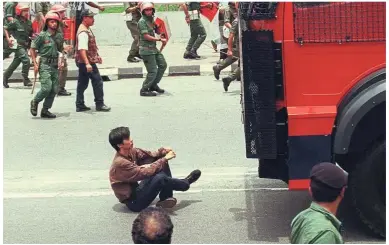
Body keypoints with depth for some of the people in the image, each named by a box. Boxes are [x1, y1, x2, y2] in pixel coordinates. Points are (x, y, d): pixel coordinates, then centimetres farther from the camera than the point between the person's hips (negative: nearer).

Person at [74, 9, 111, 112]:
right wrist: (87, 63, -37)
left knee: (82, 83, 11)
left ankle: (80, 105, 15)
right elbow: (82, 49, -29)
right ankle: (99, 104, 4)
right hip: (87, 61, -10)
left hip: (82, 62, 10)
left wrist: (97, 56, 31)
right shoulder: (83, 32, -20)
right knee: (97, 81, -3)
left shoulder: (87, 29, 13)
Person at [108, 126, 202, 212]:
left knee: (162, 163, 4)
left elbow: (149, 155, 4)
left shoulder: (131, 151, -1)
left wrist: (163, 151, -17)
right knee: (160, 178, -30)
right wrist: (164, 159, -21)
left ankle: (166, 198, -5)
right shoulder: (120, 163, -27)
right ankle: (185, 183, 0)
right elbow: (145, 173, -28)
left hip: (137, 190, 9)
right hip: (133, 202, -9)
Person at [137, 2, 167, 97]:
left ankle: (153, 85, 26)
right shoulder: (142, 21, -14)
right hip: (146, 49, -9)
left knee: (163, 65, 14)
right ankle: (144, 90, 7)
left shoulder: (151, 19, 11)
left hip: (154, 48, 9)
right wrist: (160, 39, -16)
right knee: (153, 71, -6)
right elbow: (146, 36, -20)